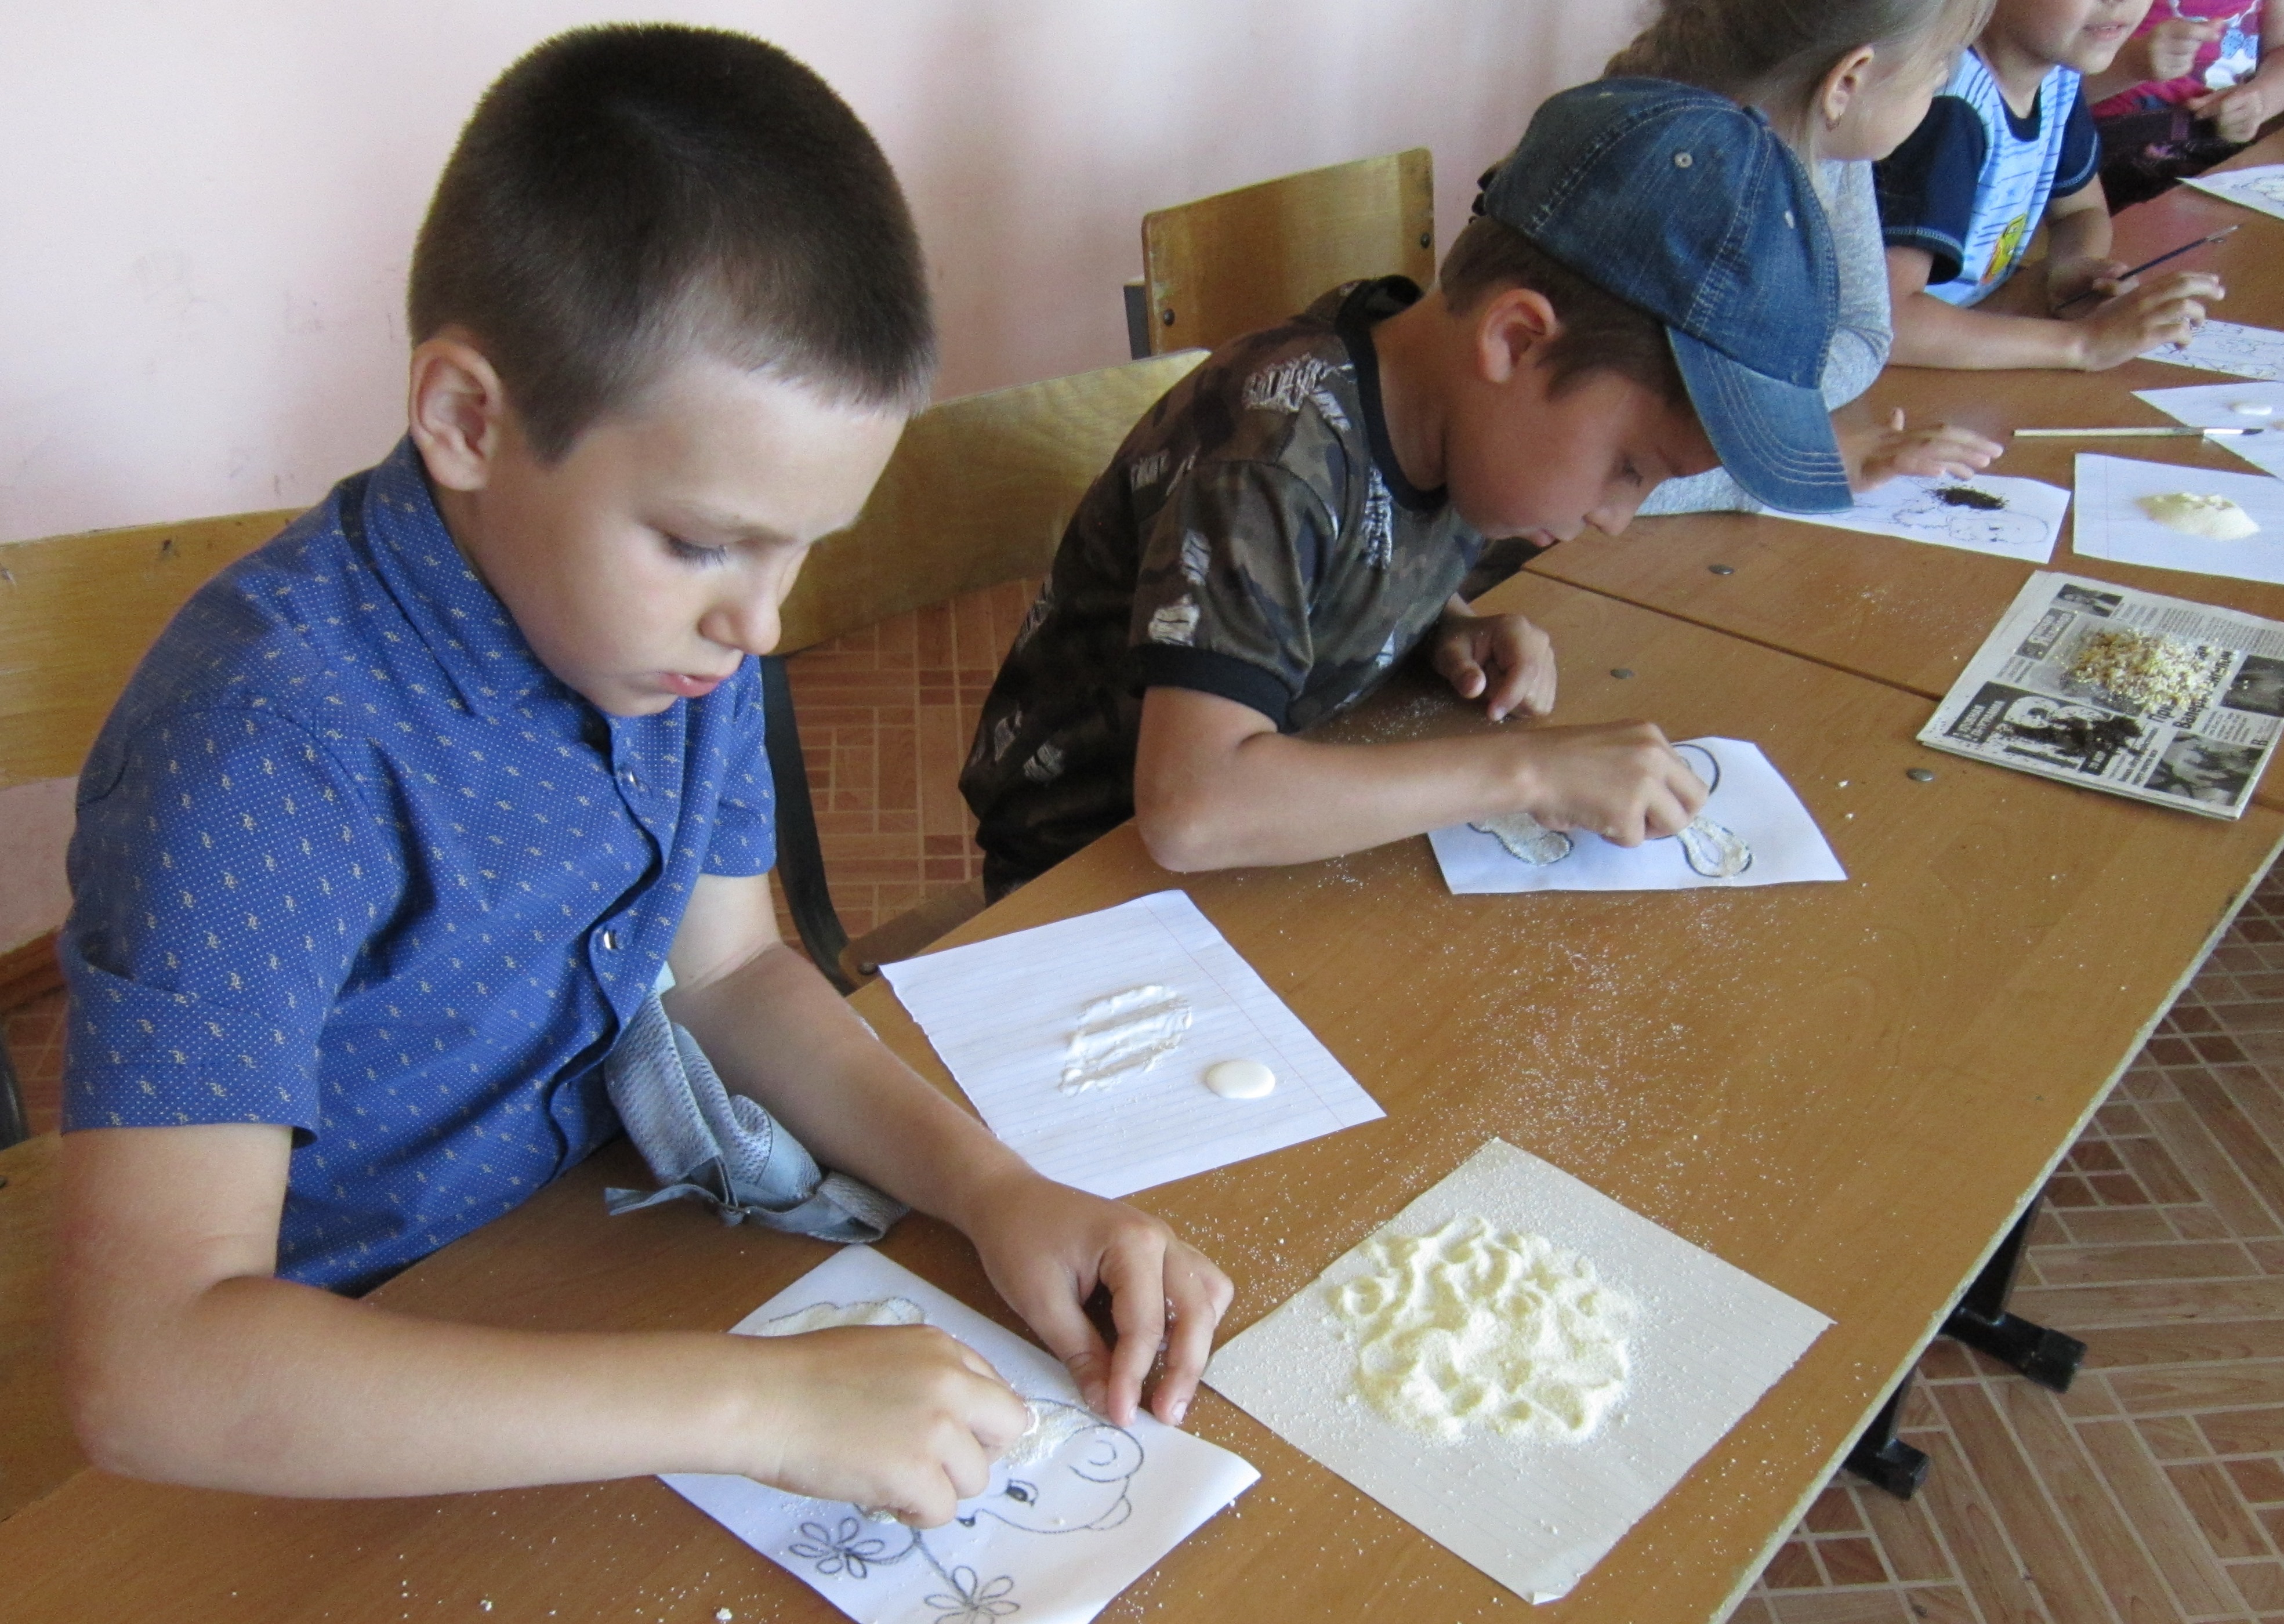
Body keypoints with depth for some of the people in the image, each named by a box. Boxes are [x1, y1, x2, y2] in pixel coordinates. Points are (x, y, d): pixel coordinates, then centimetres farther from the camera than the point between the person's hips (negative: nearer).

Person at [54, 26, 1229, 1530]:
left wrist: (989, 1182, -11)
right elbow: (151, 1366, -33)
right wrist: (758, 1404, -36)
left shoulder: (671, 614, -7)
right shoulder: (269, 743, -28)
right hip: (348, 1408, -5)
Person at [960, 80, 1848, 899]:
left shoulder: (1433, 403, -7)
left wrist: (1454, 631, -8)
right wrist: (1527, 768, -33)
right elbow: (1189, 806, -40)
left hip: (1279, 825, 7)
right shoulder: (1274, 456, -29)